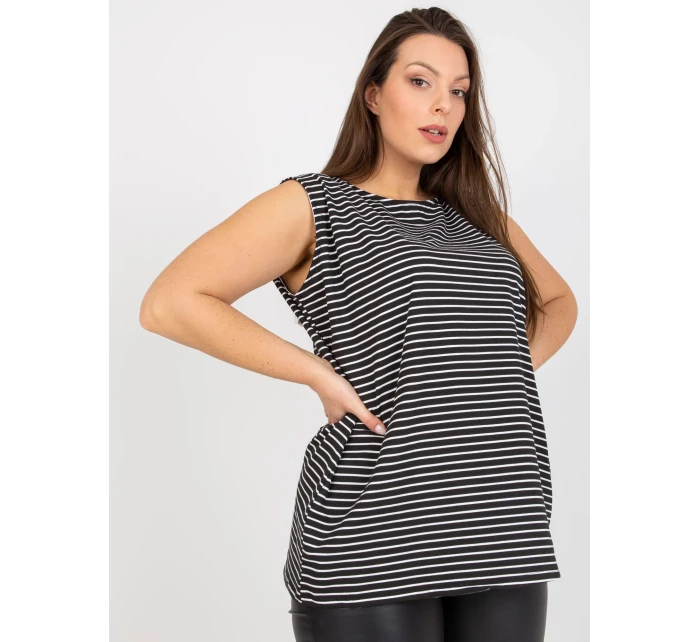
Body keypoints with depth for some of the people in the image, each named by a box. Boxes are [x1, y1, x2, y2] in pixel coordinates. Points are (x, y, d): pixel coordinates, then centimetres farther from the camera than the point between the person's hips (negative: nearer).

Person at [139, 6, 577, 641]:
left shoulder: (477, 216, 17)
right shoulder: (312, 205, 0)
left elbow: (558, 302, 33)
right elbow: (167, 304, -10)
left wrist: (513, 369, 13)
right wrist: (319, 373, -11)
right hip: (375, 541, -5)